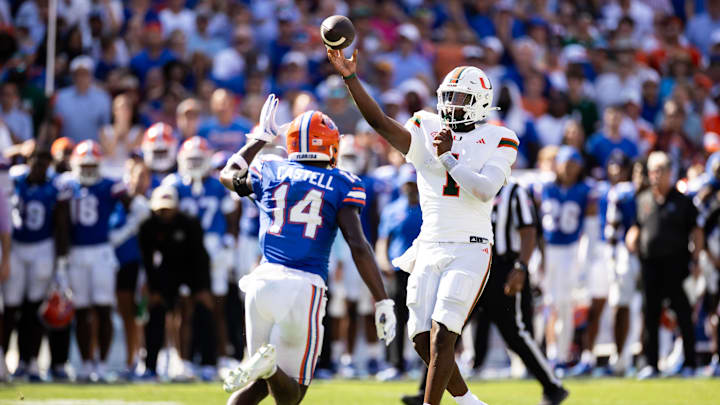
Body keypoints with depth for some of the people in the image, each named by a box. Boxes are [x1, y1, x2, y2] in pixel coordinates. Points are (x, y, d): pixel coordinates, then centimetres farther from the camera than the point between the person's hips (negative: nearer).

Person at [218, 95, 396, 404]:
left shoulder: (270, 173, 11)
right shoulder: (341, 185, 3)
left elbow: (228, 175, 34)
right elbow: (358, 246, -8)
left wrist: (262, 138, 46)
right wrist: (382, 301, -7)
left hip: (264, 280, 3)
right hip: (304, 286, -3)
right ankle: (269, 364, -30)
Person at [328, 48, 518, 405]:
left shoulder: (497, 141, 1)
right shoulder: (426, 132, 7)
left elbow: (485, 191, -13)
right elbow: (381, 123, -9)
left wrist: (448, 158, -17)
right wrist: (350, 78, -20)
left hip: (469, 251, -4)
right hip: (430, 250, 4)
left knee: (442, 335, -15)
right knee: (423, 340, 1)